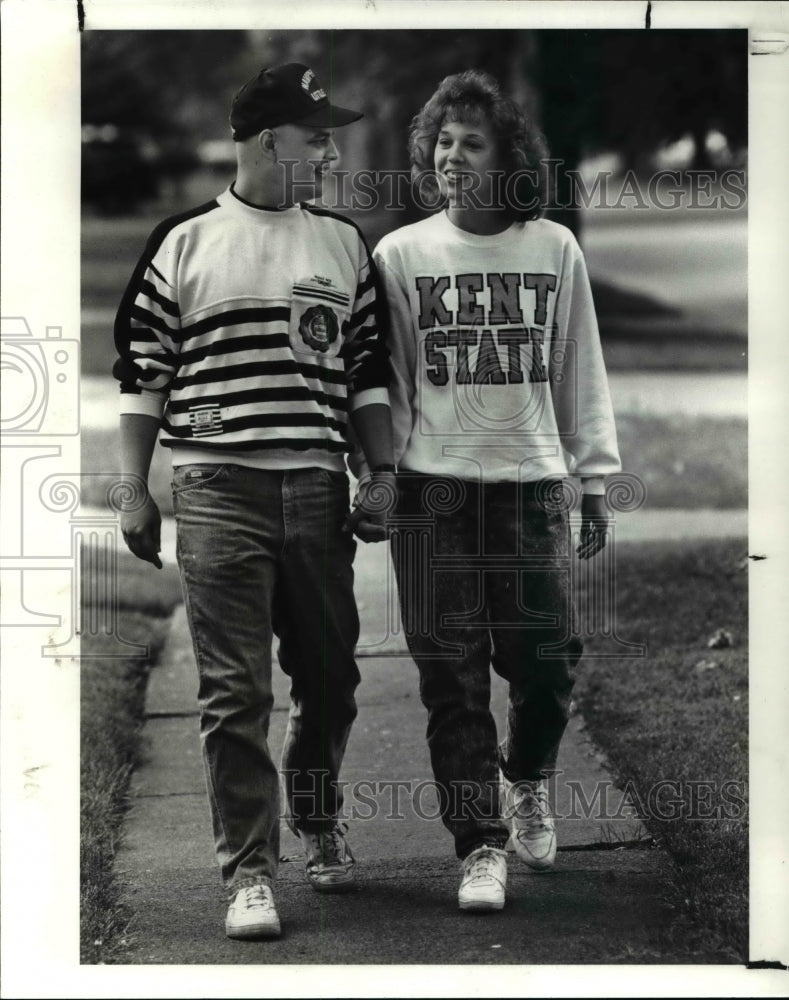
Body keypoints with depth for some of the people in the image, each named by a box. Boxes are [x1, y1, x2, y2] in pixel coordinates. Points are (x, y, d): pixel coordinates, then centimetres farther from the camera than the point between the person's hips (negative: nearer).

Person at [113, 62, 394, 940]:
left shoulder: (344, 245, 12)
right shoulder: (183, 244, 3)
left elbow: (368, 372, 15)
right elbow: (141, 374, 4)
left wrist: (383, 476, 7)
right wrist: (134, 495, 0)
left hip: (318, 490, 3)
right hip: (218, 494, -3)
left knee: (330, 677, 9)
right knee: (235, 692, -5)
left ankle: (316, 823, 33)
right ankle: (249, 873, -1)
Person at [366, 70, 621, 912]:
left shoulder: (555, 250, 3)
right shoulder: (401, 254, 1)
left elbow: (581, 369, 8)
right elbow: (384, 375, 3)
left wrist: (594, 478, 8)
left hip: (531, 482, 1)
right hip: (434, 487, -1)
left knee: (548, 658, 1)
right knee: (453, 676, 0)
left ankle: (526, 781, 33)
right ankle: (481, 846, 9)